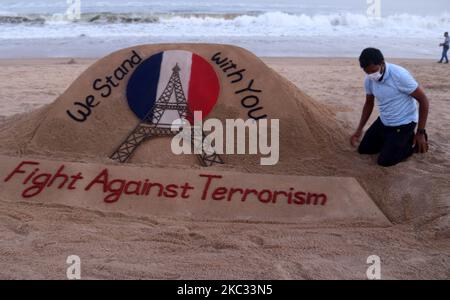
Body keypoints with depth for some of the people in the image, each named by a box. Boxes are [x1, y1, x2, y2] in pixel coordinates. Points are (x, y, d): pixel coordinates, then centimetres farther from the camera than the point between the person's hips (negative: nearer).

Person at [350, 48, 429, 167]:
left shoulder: (399, 75, -28)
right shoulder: (369, 80, -9)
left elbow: (423, 99, -20)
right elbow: (369, 104, 9)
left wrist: (420, 133, -18)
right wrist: (359, 130, 3)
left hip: (403, 123, -6)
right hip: (384, 121, 7)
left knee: (385, 160, -9)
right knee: (363, 149, 11)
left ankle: (414, 142, 13)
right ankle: (392, 140, 28)